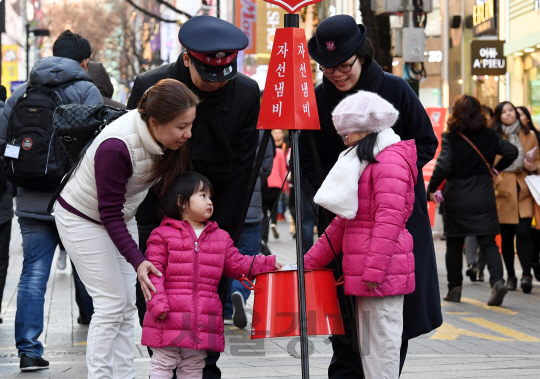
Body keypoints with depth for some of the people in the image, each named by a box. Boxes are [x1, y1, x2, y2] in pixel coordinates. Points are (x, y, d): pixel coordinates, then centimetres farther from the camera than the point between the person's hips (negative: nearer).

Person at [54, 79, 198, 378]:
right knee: (112, 303, -10)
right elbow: (109, 215, -31)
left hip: (122, 216, 7)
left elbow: (166, 185, 2)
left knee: (126, 306, 6)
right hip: (83, 218, -7)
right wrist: (137, 261, -38)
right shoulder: (116, 147, -37)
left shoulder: (169, 140, -16)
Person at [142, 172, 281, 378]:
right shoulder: (163, 234, -2)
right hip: (170, 320, -5)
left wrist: (268, 263, 2)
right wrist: (158, 305, -16)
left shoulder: (221, 237, 13)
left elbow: (237, 264, 14)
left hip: (203, 321, 5)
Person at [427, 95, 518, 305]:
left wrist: (431, 189, -3)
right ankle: (497, 280, -19)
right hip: (484, 197, 2)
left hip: (457, 199, -2)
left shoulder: (450, 139, -9)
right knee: (488, 242, 2)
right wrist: (497, 169, 15)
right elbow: (512, 151, 0)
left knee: (454, 244, 11)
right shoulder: (490, 135, 1)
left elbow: (443, 167, -16)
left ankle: (454, 288, 14)